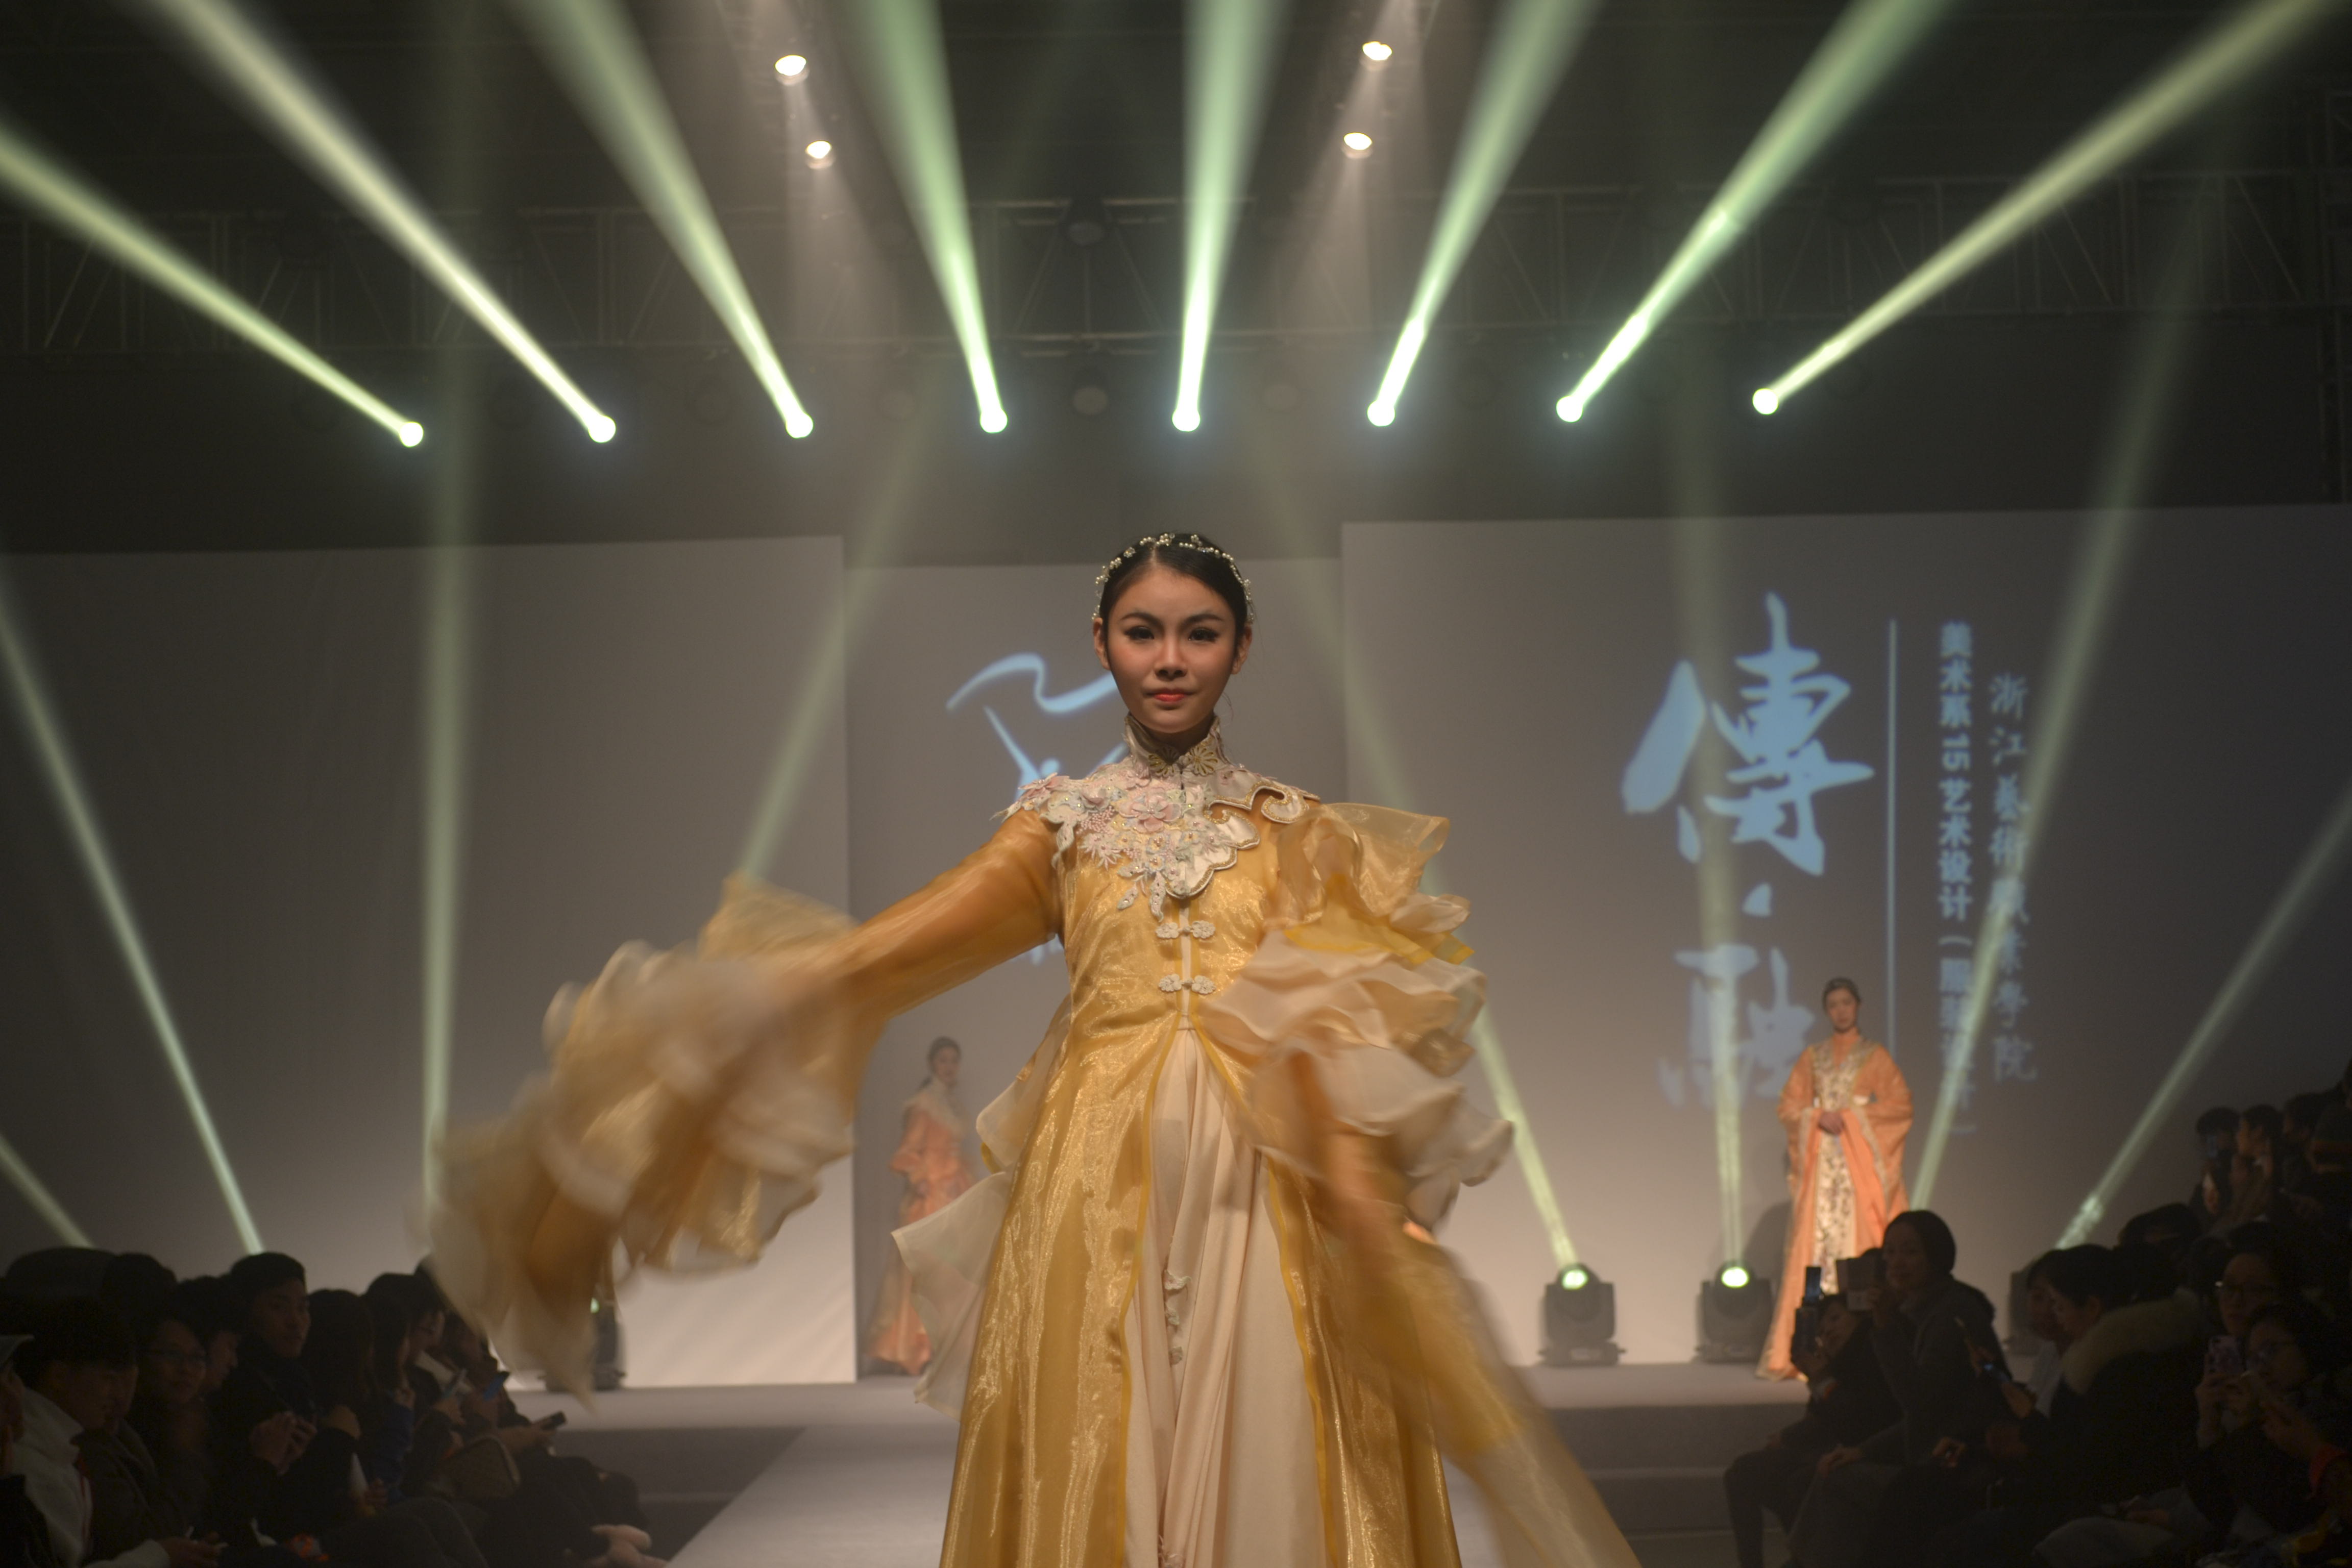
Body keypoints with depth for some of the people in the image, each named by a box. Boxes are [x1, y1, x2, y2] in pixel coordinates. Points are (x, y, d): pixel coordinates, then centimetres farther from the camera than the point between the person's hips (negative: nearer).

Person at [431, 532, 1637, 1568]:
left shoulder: (1295, 832, 12)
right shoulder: (1063, 827, 13)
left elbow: (1326, 1028, 0)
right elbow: (879, 953, 4)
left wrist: (1361, 1193, -17)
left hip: (1262, 1201, 0)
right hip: (1099, 1191, 0)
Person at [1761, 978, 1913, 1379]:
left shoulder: (1875, 1056, 7)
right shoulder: (1812, 1058, 16)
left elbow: (1900, 1103, -1)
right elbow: (1789, 1105, 11)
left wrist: (1852, 1116, -10)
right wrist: (1819, 1117, -8)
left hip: (1861, 1161, -3)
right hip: (1821, 1162, 3)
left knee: (1861, 1239, -10)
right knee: (1816, 1239, -7)